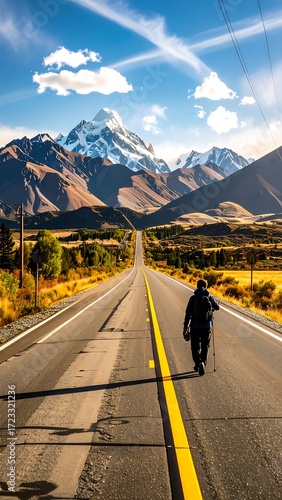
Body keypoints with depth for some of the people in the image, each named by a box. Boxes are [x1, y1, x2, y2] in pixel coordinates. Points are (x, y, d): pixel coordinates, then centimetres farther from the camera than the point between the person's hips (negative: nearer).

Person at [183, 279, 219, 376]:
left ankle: (199, 363, -7)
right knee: (205, 347, 17)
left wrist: (185, 328, -2)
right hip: (207, 326, 1)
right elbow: (217, 307, 17)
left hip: (195, 326, -1)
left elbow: (188, 314, -7)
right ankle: (203, 364, 16)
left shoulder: (193, 298, -5)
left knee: (195, 347, 11)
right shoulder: (210, 297, -1)